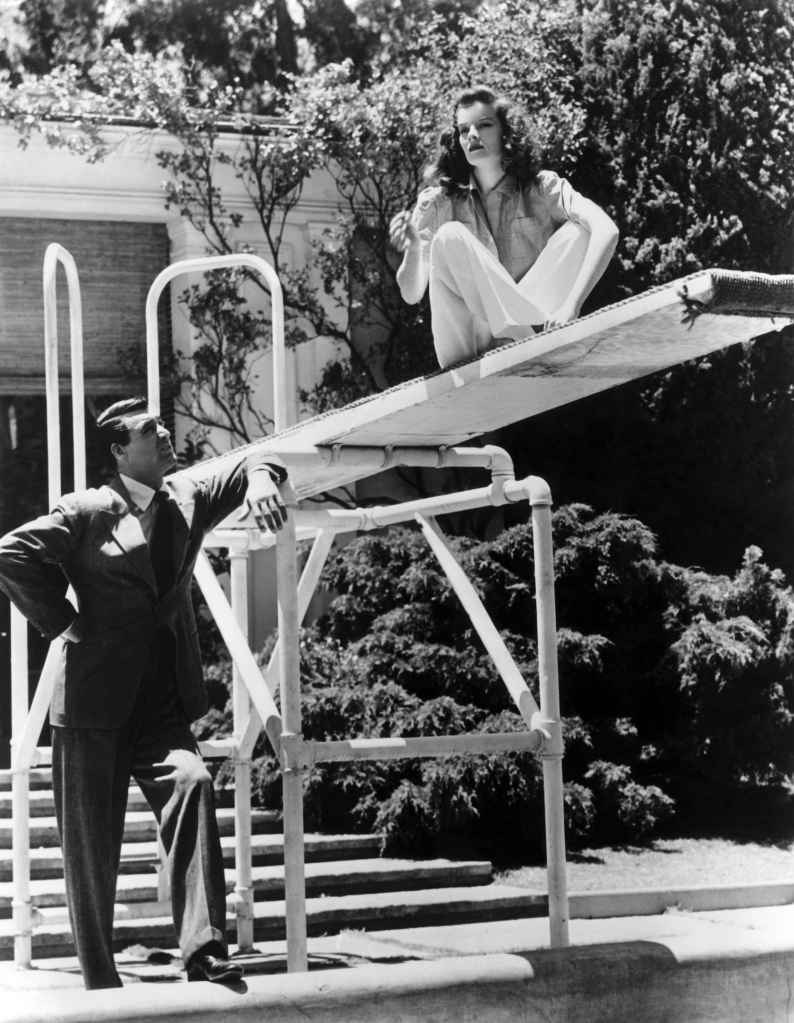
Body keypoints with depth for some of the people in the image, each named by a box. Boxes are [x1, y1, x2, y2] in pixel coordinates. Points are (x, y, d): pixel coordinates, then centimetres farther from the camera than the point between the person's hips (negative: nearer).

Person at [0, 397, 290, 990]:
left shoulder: (188, 501, 13)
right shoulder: (87, 512, -1)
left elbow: (248, 472, 15)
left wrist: (260, 480, -9)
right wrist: (62, 623, -7)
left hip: (163, 710, 3)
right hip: (94, 705, -3)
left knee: (192, 785, -25)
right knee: (92, 847, 2)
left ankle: (206, 954, -30)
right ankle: (101, 985, 16)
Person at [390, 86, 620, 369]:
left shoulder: (541, 188, 1)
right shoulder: (438, 203, 2)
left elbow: (607, 231, -16)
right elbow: (412, 294, -2)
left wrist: (569, 306, -30)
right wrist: (413, 249, -25)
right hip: (468, 355, 0)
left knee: (578, 231, -13)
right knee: (450, 237, -20)